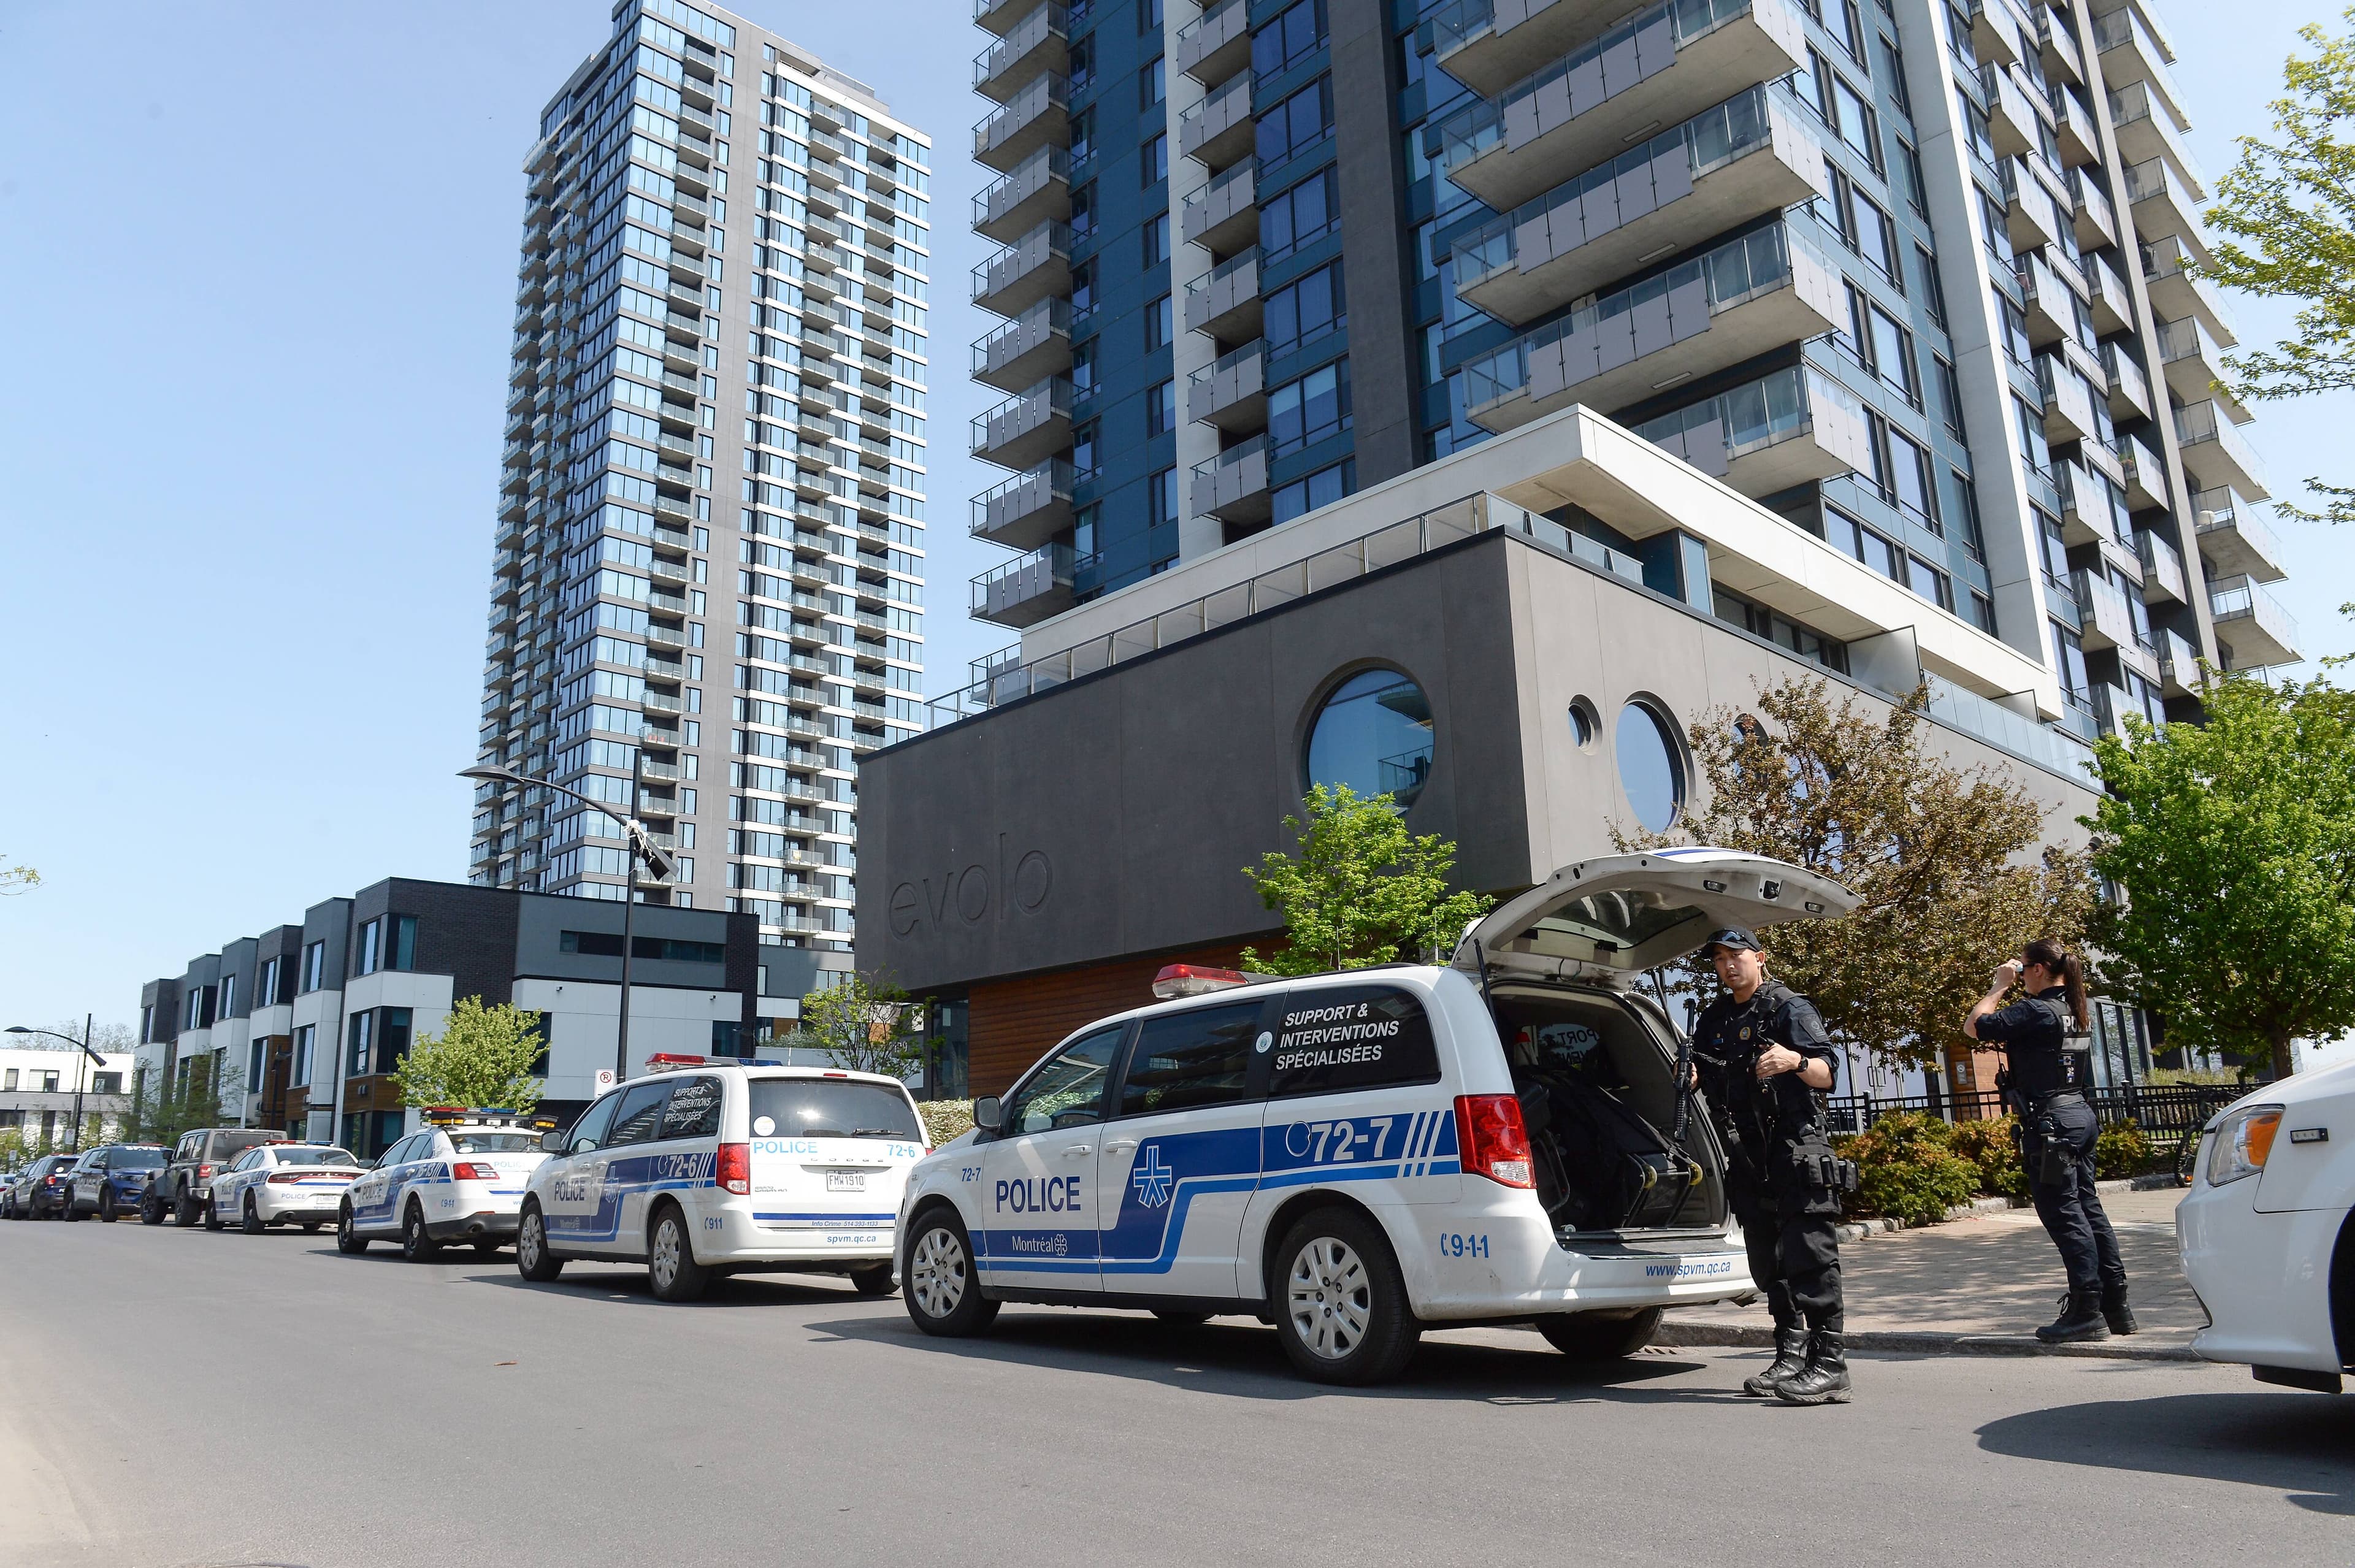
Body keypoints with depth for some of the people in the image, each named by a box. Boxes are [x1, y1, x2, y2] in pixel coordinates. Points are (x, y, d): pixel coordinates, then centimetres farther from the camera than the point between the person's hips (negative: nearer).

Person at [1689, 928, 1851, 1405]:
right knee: (1767, 1262, 11)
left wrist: (1797, 1061, -30)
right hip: (1748, 1159, 7)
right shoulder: (1713, 1020, 17)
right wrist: (1688, 1073, -8)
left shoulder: (1789, 1008, -1)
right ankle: (1791, 1357, 20)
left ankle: (1829, 1367, -9)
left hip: (1796, 1147, -7)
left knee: (1809, 1254, -10)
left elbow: (1827, 1074, -9)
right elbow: (1698, 1074, 15)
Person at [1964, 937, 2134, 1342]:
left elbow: (1974, 1026, -17)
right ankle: (2115, 1306, 19)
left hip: (2050, 1122, -10)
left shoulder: (2035, 1011, -16)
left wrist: (2000, 986, -7)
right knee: (2088, 1210, 13)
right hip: (2079, 1115, 10)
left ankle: (2086, 1312, -4)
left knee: (2063, 1214, -5)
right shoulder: (2068, 1010, 13)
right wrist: (2007, 989, 14)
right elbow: (2014, 1032, 23)